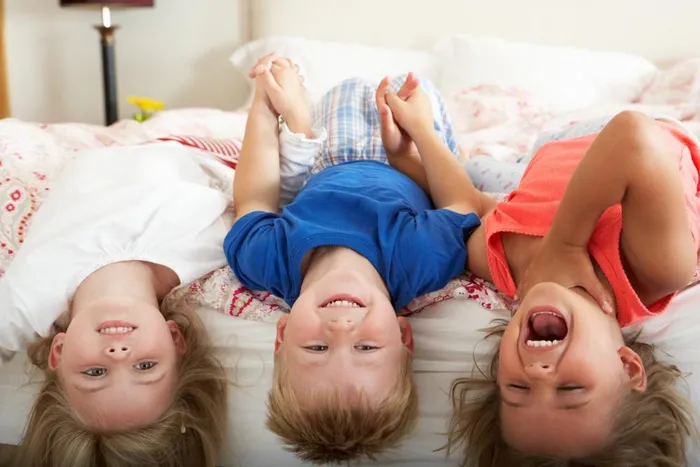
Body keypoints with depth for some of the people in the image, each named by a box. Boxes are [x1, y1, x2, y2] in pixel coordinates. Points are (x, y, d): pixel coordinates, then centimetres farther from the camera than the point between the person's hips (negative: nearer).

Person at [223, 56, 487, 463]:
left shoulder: (266, 259, -48)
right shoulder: (422, 258, -51)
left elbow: (252, 199, -23)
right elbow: (464, 200, -27)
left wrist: (267, 106, -16)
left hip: (332, 170, 1)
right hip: (409, 177, 0)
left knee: (351, 91, 25)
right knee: (414, 86, 24)